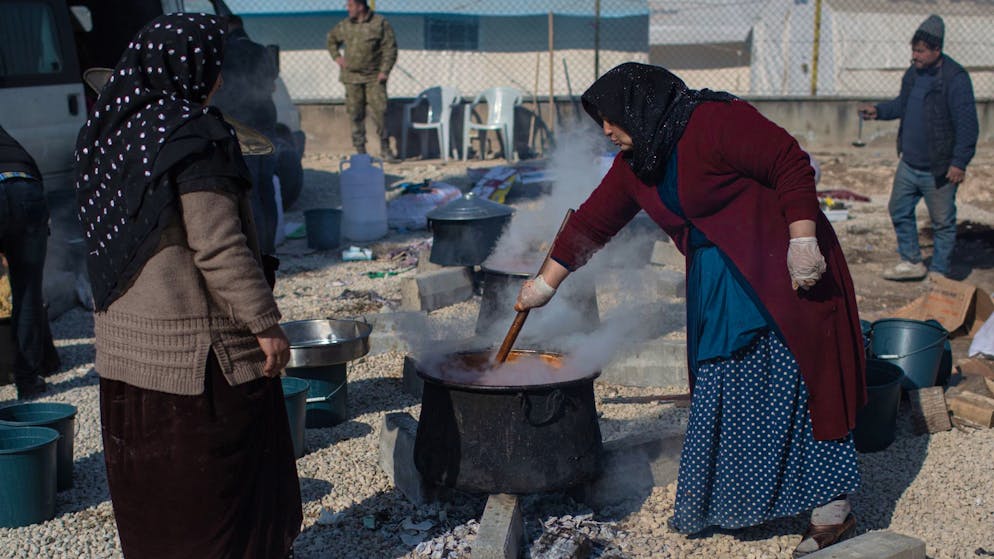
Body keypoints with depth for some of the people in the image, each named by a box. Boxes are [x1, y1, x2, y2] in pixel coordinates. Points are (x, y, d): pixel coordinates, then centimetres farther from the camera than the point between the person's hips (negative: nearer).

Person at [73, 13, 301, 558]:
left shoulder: (114, 130, 6)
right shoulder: (193, 136, -19)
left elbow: (105, 237, 14)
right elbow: (219, 247, -23)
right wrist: (265, 324, -16)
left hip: (125, 340, 8)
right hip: (199, 349, -8)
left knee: (148, 476, 18)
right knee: (219, 474, 6)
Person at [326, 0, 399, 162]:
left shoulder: (380, 23, -3)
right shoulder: (345, 25, 8)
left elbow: (390, 48, -5)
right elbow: (331, 38, 27)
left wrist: (384, 71, -12)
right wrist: (336, 56, 13)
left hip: (374, 77, -3)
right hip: (351, 76, 3)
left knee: (379, 112, -10)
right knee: (355, 114, 3)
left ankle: (385, 149, -1)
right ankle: (360, 150, 11)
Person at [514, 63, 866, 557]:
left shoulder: (717, 122, -15)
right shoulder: (634, 166, 10)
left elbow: (792, 167, -18)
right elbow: (592, 222, 17)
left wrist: (803, 243, -23)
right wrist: (546, 282, 21)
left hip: (778, 275, -8)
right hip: (716, 288, 8)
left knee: (798, 383, -6)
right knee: (718, 393, 11)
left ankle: (831, 510, 2)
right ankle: (711, 502, 25)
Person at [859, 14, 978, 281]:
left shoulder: (955, 78, -17)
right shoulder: (913, 73, 6)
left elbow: (967, 124, -18)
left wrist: (959, 162, -21)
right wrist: (879, 110, 5)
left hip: (938, 169, -8)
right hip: (908, 164, 8)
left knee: (942, 222, 5)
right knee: (899, 210, 16)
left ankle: (939, 273, 18)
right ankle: (912, 262, 31)